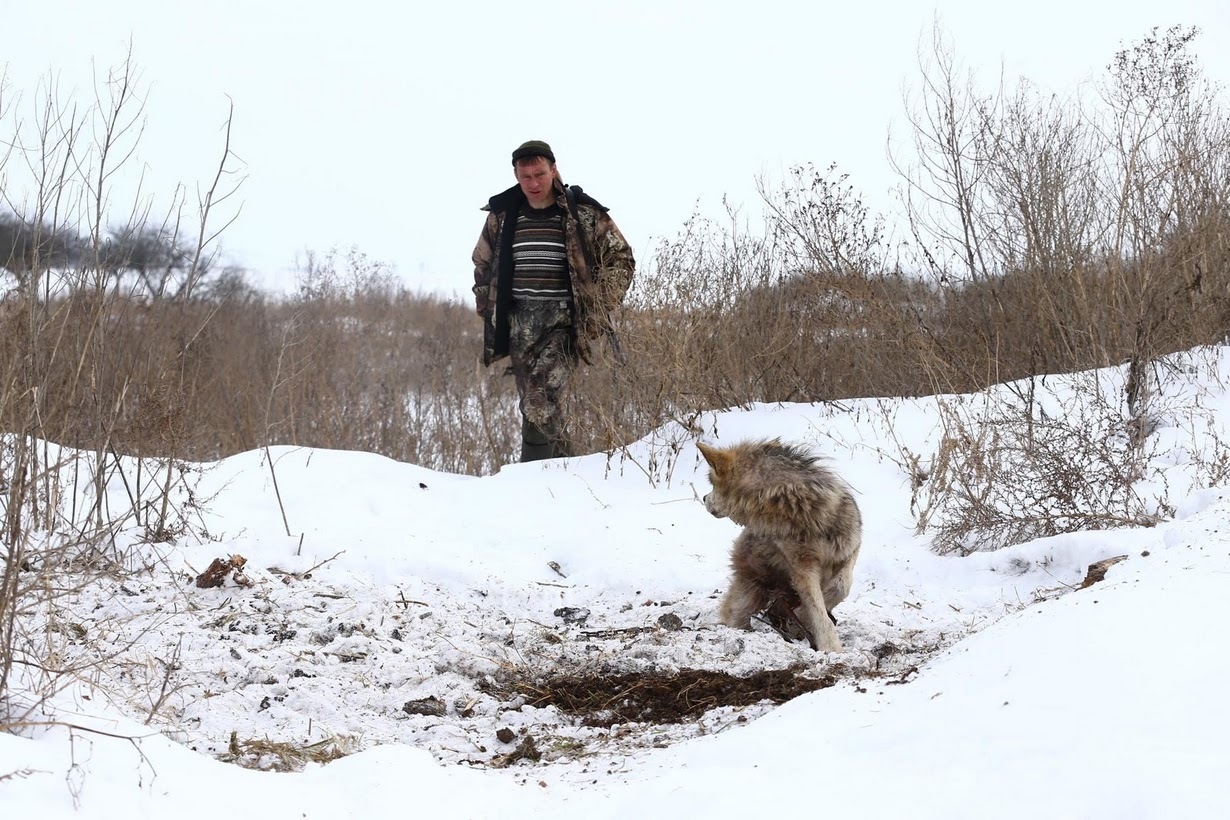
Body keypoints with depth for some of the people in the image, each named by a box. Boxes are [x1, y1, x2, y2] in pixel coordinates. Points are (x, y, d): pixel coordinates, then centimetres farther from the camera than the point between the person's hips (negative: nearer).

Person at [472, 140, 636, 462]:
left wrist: (599, 307, 1)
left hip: (564, 321, -5)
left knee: (540, 398, -22)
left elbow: (621, 259, 7)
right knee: (532, 405, 5)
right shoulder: (502, 215, 7)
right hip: (518, 323, 5)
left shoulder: (582, 214, -3)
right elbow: (482, 263, 25)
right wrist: (487, 308, 18)